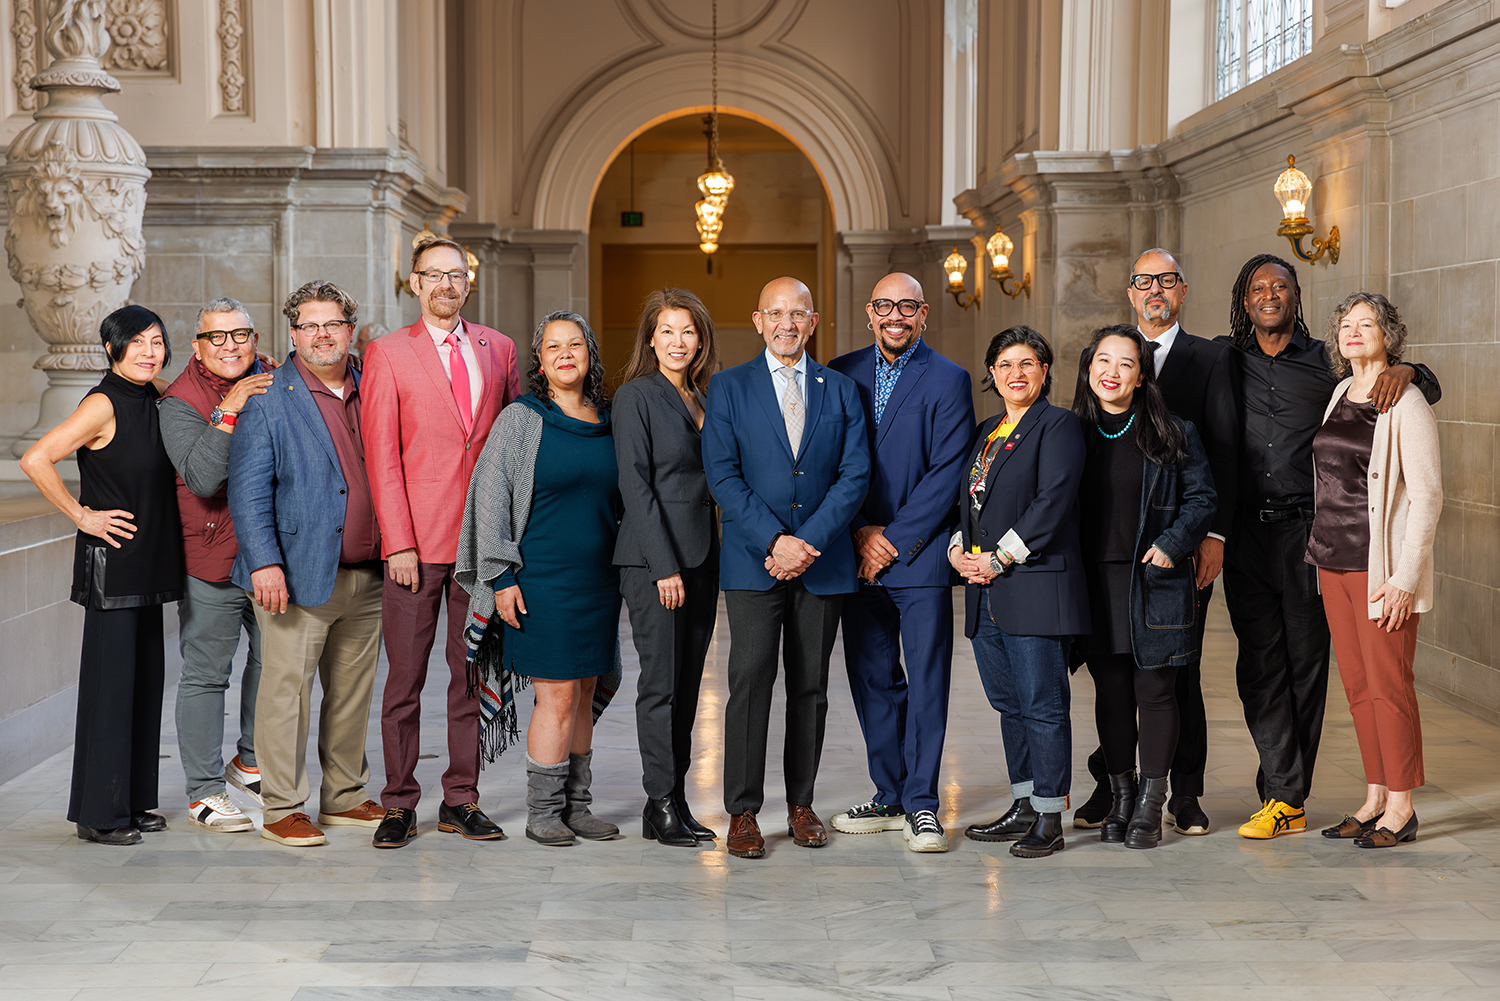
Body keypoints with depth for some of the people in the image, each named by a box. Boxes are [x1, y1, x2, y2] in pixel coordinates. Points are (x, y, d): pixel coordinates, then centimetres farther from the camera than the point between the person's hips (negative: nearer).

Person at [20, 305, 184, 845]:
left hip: (146, 565, 8)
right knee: (110, 683, -4)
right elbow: (35, 460, -22)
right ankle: (99, 813, 4)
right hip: (111, 564, -8)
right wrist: (82, 516, -15)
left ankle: (132, 800, 20)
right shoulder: (104, 404, -14)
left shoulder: (151, 401, 10)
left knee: (144, 678, 11)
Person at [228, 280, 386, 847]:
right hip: (299, 573, -5)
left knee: (353, 692, 12)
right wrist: (263, 562, -17)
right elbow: (248, 491, -8)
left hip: (367, 575, 5)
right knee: (287, 688, -2)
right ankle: (282, 809, 8)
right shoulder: (267, 399, -3)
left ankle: (345, 798, 24)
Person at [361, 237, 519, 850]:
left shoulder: (498, 348, 11)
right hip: (418, 540, -3)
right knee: (404, 677, 1)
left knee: (474, 673, 7)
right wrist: (398, 543, -10)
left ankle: (461, 800, 16)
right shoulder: (387, 354, 2)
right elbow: (381, 457, -3)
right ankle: (399, 804, 11)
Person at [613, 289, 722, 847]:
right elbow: (635, 485, -11)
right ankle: (661, 805, 3)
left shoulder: (704, 399, 15)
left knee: (688, 684, 8)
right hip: (652, 559, -7)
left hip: (701, 556, 7)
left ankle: (675, 802, 14)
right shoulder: (636, 396, -5)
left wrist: (712, 562, 8)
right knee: (661, 682, -4)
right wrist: (665, 566, -16)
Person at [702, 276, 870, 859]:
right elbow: (722, 476, -4)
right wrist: (775, 540, -15)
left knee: (811, 688, 8)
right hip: (753, 562, -2)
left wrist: (807, 542, -11)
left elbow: (855, 475, 1)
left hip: (823, 562, 2)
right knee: (750, 683, -7)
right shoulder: (729, 388, 4)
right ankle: (743, 812, 0)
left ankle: (800, 803, 19)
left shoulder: (841, 390, 9)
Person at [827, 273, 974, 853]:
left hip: (921, 551, -4)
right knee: (872, 680, 9)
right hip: (858, 554, 4)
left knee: (927, 680, -3)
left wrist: (894, 540, -11)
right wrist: (862, 532, -4)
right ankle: (890, 798, 19)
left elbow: (947, 474, -8)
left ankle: (921, 804, 4)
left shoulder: (948, 380, -1)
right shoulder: (841, 374, 10)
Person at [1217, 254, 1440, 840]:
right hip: (1246, 532, 1)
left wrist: (1406, 371, -10)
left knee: (1306, 660, 3)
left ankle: (1286, 795, 13)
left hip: (1308, 529, -1)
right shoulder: (1226, 361, 10)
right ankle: (1285, 797, 3)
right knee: (1259, 664, -1)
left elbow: (1430, 392, 12)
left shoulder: (1327, 363, 7)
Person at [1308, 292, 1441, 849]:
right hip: (1333, 560, 7)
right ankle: (1376, 799, 20)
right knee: (1356, 685, 10)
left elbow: (1427, 496, -13)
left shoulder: (1406, 403, -10)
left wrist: (1403, 579, -18)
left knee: (1388, 684, -2)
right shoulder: (1340, 395, 12)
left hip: (1381, 566, -7)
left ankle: (1400, 807, 9)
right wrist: (1320, 549, 15)